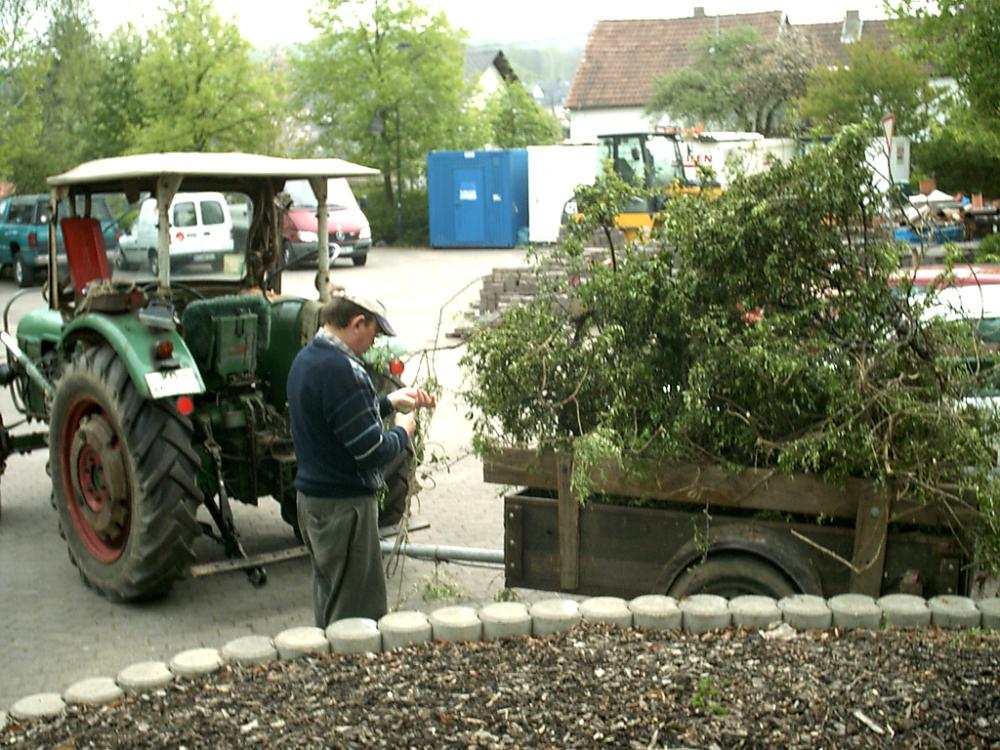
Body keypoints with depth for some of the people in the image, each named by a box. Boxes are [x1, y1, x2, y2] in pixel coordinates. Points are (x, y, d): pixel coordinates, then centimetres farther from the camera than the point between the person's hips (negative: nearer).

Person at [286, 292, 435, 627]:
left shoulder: (306, 359, 8)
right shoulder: (341, 369, -24)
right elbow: (372, 451, -23)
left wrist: (390, 402, 16)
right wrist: (403, 430, -5)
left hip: (311, 496, 10)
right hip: (343, 504, -10)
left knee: (329, 602, 22)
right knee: (358, 613, 0)